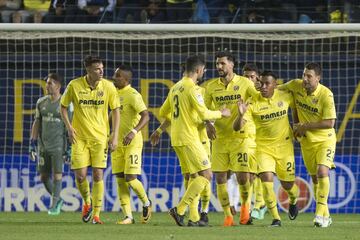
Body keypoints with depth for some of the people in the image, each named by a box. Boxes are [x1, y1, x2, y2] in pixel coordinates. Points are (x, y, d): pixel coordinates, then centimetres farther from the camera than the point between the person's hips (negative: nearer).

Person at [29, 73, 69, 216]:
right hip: (43, 144, 5)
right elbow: (37, 123, 13)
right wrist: (32, 144, 9)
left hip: (58, 145, -5)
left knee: (57, 174, -7)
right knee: (44, 177, 6)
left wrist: (71, 148, -8)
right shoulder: (41, 102, 8)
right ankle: (58, 200, 25)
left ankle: (54, 206, 2)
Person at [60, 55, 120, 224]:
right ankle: (87, 202, 25)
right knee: (80, 175, -6)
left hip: (100, 137, 0)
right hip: (80, 137, 0)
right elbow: (63, 106, 7)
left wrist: (115, 136, -3)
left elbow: (115, 111, 3)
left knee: (98, 175, -5)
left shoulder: (108, 87, -5)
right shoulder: (74, 85, -6)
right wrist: (69, 127, -5)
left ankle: (96, 214, 4)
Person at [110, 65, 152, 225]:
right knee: (120, 180, 2)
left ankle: (146, 203, 15)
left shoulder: (133, 95, -14)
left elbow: (145, 116, -24)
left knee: (130, 179, -11)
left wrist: (133, 132, -38)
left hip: (132, 142, -8)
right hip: (117, 143, 8)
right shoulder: (115, 94, 12)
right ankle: (128, 216, 5)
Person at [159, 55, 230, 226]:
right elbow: (204, 114, -18)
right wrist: (221, 114, -1)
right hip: (189, 139, -9)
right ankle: (179, 210, -14)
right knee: (206, 175, -8)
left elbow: (163, 112, 24)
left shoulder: (175, 88, 15)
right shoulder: (192, 88, -12)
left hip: (176, 139, 9)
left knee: (194, 177, 13)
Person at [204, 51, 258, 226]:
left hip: (241, 137, -3)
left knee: (243, 177, -10)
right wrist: (208, 124, -7)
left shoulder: (244, 83, -2)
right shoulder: (211, 86, 6)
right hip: (219, 137, 3)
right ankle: (228, 216, 12)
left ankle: (245, 205, 20)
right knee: (220, 179, 0)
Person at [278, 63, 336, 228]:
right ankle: (325, 216, 20)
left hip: (325, 139, -5)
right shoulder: (296, 85, -9)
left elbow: (330, 123, -22)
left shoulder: (326, 94, -22)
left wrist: (305, 126, -19)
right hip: (306, 140, 5)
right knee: (314, 178, 9)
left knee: (322, 172, -23)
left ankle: (321, 213, -20)